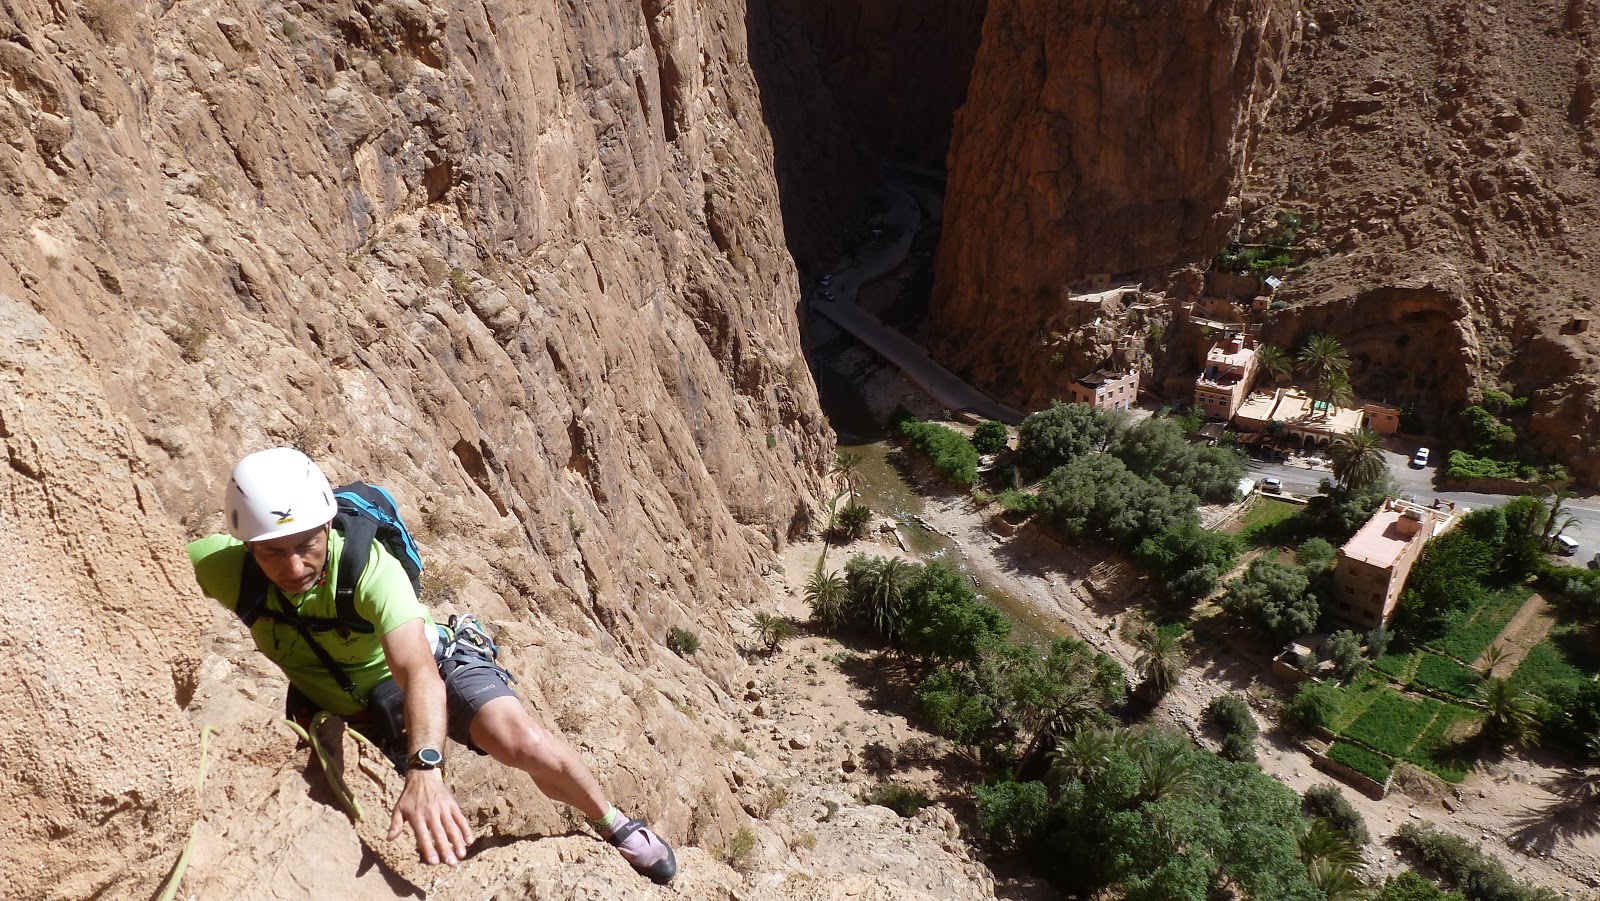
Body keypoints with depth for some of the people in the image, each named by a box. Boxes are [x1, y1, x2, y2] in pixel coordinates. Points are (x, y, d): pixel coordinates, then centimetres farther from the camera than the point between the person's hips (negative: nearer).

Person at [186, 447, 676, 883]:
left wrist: (424, 770, -66)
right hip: (332, 698, 5)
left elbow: (419, 673, -51)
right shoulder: (228, 568, -29)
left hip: (429, 660, -4)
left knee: (521, 741, -25)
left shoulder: (370, 568, -39)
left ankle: (614, 824, 0)